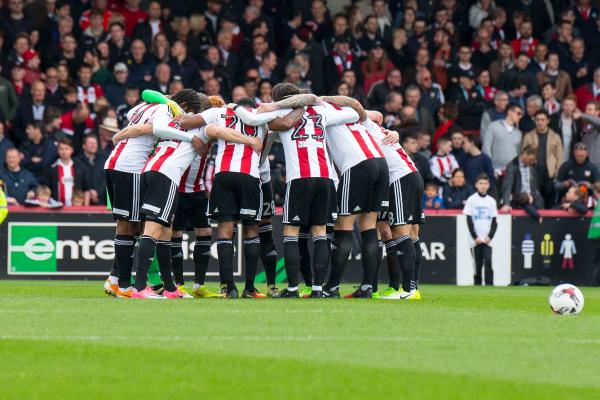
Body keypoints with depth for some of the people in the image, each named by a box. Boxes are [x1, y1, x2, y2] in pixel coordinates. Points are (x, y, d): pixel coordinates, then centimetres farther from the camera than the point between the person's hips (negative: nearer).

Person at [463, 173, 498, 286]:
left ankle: (489, 286, -15)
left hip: (487, 239, 1)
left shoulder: (491, 201, 8)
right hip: (476, 240, -1)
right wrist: (475, 237, -10)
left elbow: (494, 222, 7)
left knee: (488, 262, -11)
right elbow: (469, 221, -2)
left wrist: (490, 236, -6)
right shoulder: (472, 200, 1)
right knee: (477, 264, 2)